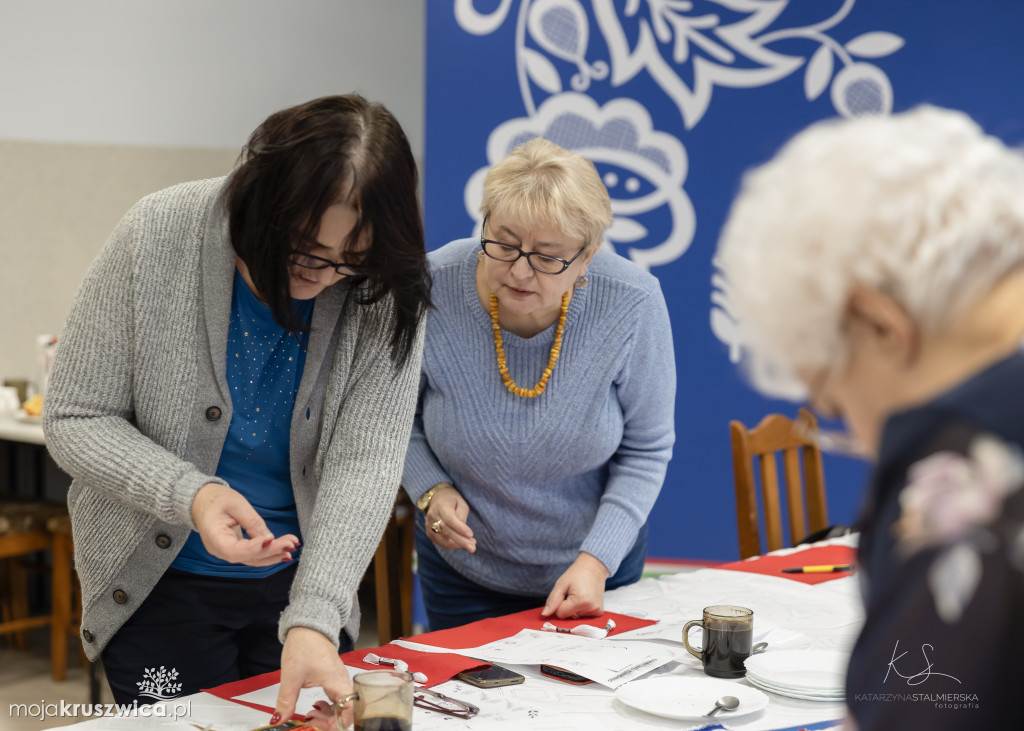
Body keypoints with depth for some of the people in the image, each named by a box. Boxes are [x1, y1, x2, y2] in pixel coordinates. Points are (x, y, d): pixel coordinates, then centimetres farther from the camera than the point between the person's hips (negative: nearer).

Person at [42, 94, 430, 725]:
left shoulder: (387, 294, -15)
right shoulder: (158, 236, -19)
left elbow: (365, 460, -21)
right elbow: (75, 420, -13)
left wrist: (313, 620, -33)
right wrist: (188, 494, -30)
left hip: (304, 582, 2)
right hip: (162, 584, -1)